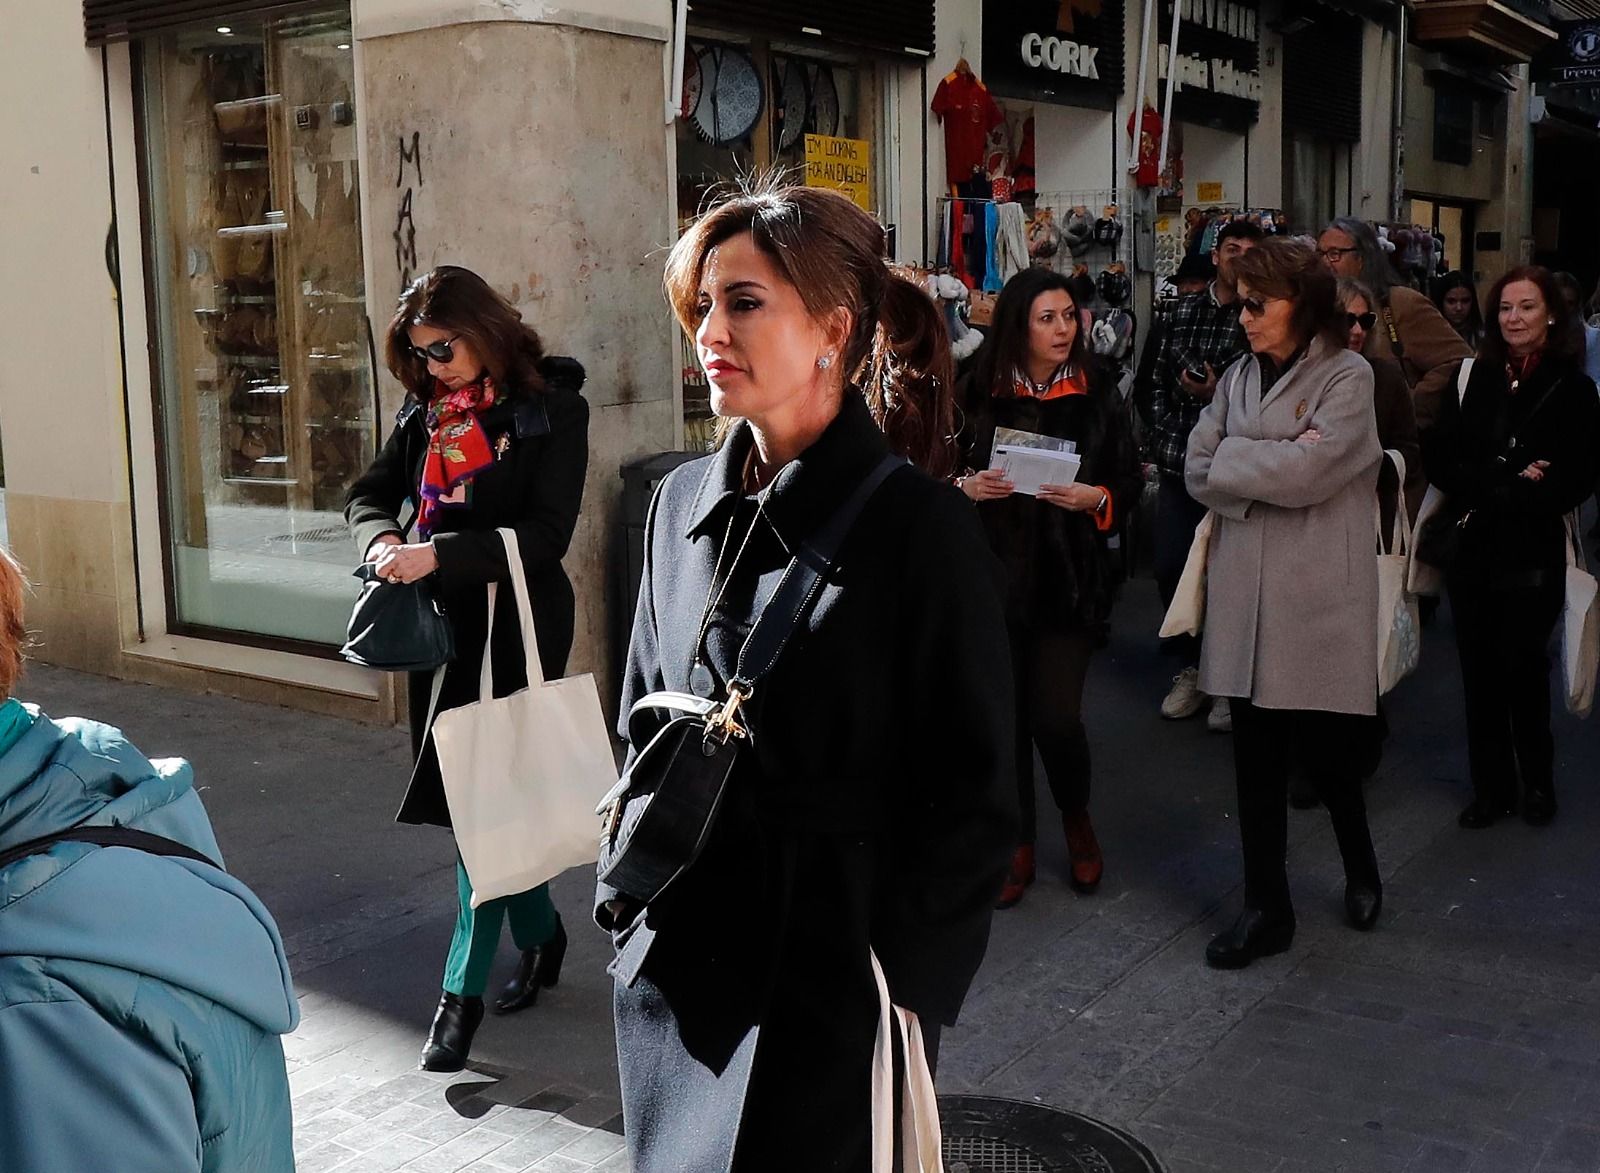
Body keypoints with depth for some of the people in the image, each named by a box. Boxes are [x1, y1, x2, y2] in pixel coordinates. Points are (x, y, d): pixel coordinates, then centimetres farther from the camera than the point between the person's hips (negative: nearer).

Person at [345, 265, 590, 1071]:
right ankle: (540, 934, 34)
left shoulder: (550, 410, -9)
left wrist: (437, 555, -23)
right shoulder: (424, 412, 10)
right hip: (443, 622, 6)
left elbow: (547, 533, -15)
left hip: (517, 626, -6)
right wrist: (381, 537, -9)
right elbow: (369, 494, 15)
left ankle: (462, 990, 2)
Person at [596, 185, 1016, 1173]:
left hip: (833, 981, -5)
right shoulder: (683, 504, 4)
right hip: (677, 969, 6)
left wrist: (902, 981, -11)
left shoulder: (921, 525, -13)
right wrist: (627, 901, 9)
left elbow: (973, 795, -11)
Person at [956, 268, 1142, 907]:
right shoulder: (978, 393, 0)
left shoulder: (1096, 392, 1)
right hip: (995, 572, 1)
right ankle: (1018, 845, 25)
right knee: (1005, 713, 7)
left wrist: (1096, 498, -16)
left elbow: (1130, 481, 4)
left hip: (1069, 577, -1)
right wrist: (964, 487, -14)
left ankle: (1076, 818, 27)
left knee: (1056, 716, -5)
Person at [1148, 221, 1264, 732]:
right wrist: (1158, 444, 8)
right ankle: (1192, 668, 25)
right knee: (1170, 569, 7)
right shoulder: (1184, 312, 9)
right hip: (1178, 461, 4)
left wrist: (1217, 393, -20)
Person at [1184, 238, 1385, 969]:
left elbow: (1307, 471, -18)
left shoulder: (1348, 377, -5)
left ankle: (1361, 870, 34)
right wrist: (1274, 468, -11)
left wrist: (1232, 459, -7)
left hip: (1319, 594, -4)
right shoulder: (1240, 378, 11)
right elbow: (1198, 471, 1)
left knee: (1329, 752, 5)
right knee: (1256, 757, 6)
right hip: (1246, 592, 4)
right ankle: (1266, 908, 17)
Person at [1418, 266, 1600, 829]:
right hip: (1472, 550, 3)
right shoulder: (1473, 377, 5)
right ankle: (1490, 787, 19)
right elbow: (1438, 456, -1)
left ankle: (1537, 781, 26)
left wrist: (1490, 497, -16)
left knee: (1524, 667, 6)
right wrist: (1509, 482, -14)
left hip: (1533, 556, -3)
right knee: (1480, 670, 6)